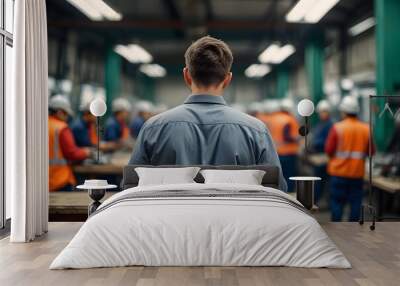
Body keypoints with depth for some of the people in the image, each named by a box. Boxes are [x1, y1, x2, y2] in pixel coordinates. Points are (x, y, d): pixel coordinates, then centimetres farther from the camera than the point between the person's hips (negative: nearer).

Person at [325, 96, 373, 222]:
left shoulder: (337, 127, -11)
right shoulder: (366, 129, -2)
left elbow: (328, 149, -10)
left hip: (339, 171, -2)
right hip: (358, 173, 2)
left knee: (337, 201, 6)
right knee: (355, 202, 8)